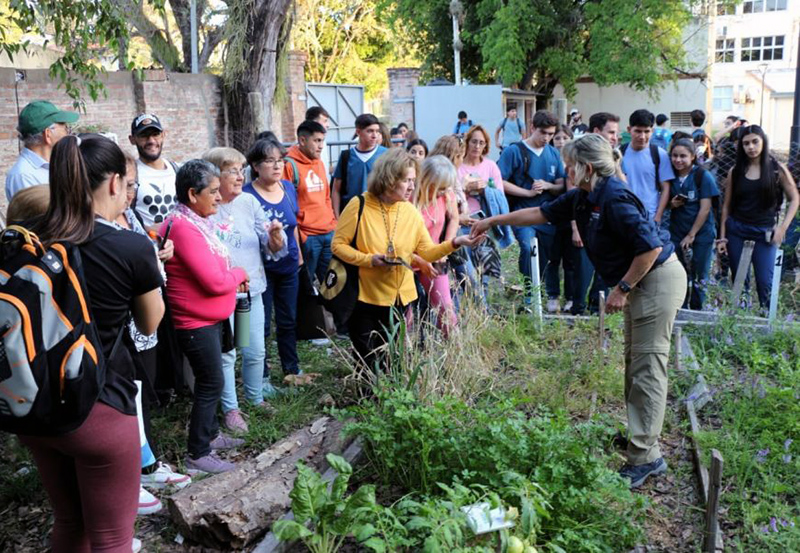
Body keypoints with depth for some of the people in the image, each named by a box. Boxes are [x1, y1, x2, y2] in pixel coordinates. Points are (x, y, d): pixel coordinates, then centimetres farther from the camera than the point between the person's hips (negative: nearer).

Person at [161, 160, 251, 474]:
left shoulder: (197, 221, 7)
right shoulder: (183, 228, -25)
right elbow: (215, 282, -26)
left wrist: (232, 278, 1)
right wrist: (239, 274, -7)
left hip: (210, 319, 10)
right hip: (196, 323, -10)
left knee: (209, 381, 21)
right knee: (211, 383, 0)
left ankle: (210, 435, 37)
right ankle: (198, 456, 12)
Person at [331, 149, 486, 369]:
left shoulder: (410, 211, 0)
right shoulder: (359, 206, -12)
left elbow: (427, 252, 0)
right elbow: (338, 245, -9)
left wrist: (454, 243, -15)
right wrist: (369, 259, -20)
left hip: (399, 300, 4)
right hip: (366, 300, -4)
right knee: (369, 362, 5)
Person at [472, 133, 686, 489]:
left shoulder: (615, 199, -24)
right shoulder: (582, 198, 6)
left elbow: (651, 247, -27)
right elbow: (541, 213, 15)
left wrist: (621, 289, -20)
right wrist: (493, 221, 17)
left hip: (657, 281, -10)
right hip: (638, 283, 10)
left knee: (647, 367, -8)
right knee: (634, 361, 17)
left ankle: (644, 457, -2)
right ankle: (639, 431, 31)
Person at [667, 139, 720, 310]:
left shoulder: (703, 176, -7)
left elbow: (705, 208, -11)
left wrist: (691, 235, -13)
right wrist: (672, 204, -10)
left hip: (701, 233, -3)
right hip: (677, 234, 3)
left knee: (699, 276, 4)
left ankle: (697, 312, 14)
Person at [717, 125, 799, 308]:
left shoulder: (777, 169, 0)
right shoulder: (735, 172, 5)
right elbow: (726, 206, 8)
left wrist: (783, 227, -7)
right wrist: (722, 236, 4)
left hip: (765, 233, -2)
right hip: (736, 231, 2)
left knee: (765, 283, -8)